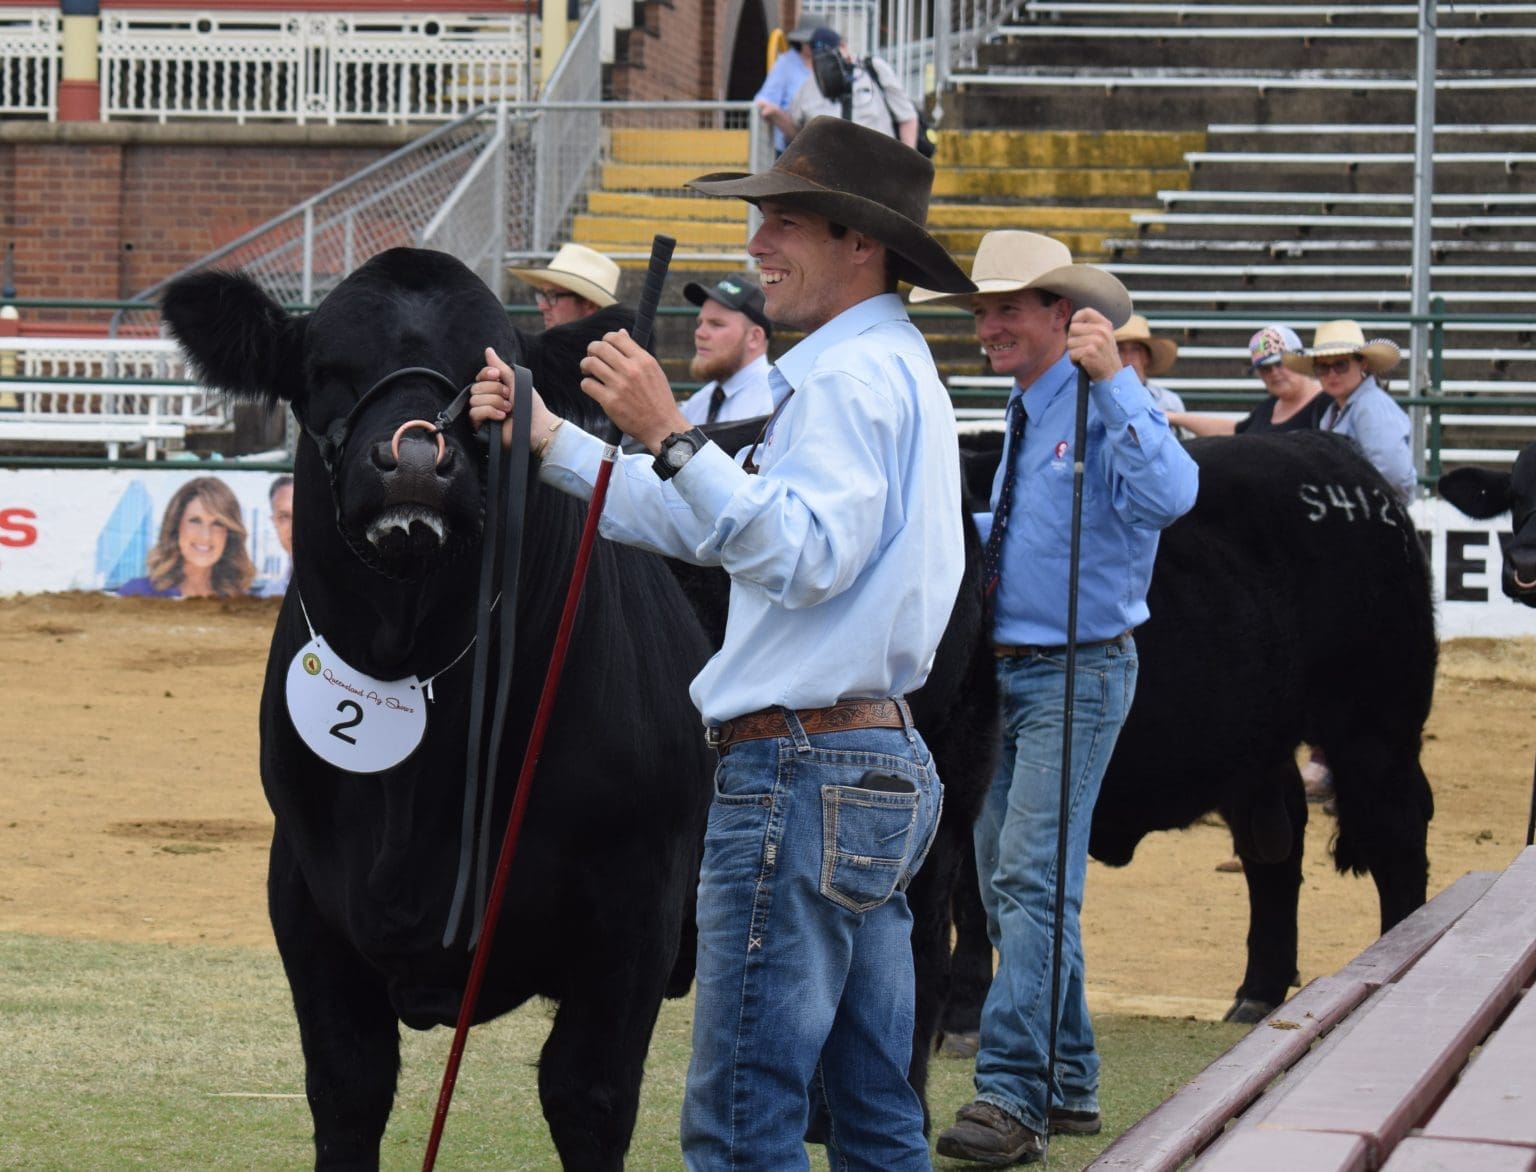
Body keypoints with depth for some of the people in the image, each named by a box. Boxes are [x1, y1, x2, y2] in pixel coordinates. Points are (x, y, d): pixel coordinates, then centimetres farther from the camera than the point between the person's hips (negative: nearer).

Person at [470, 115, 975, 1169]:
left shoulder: (851, 377, -12)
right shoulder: (887, 367, 22)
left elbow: (801, 555, -25)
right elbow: (709, 526, 25)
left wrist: (670, 436, -29)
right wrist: (549, 442, 21)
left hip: (803, 774, -11)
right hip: (884, 764, 11)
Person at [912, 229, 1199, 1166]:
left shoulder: (1109, 403, -13)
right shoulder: (1025, 412, 14)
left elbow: (1167, 496, -33)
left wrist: (1113, 379, -37)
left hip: (1077, 674, -9)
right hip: (1008, 668, 9)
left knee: (1033, 879, -15)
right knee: (1006, 880, 12)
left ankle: (1013, 1096, -16)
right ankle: (1067, 1084, 22)